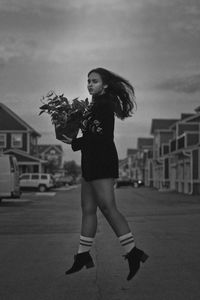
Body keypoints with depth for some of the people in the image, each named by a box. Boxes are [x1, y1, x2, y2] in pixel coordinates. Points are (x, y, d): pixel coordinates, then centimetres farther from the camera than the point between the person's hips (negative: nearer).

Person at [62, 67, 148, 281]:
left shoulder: (105, 104, -9)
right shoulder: (95, 104, 18)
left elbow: (101, 136, -18)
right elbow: (90, 133, 13)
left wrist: (75, 143, -12)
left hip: (102, 160, -10)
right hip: (91, 161, 10)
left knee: (107, 207, -12)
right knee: (88, 208, 10)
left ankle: (133, 253, -8)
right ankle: (83, 256, 16)